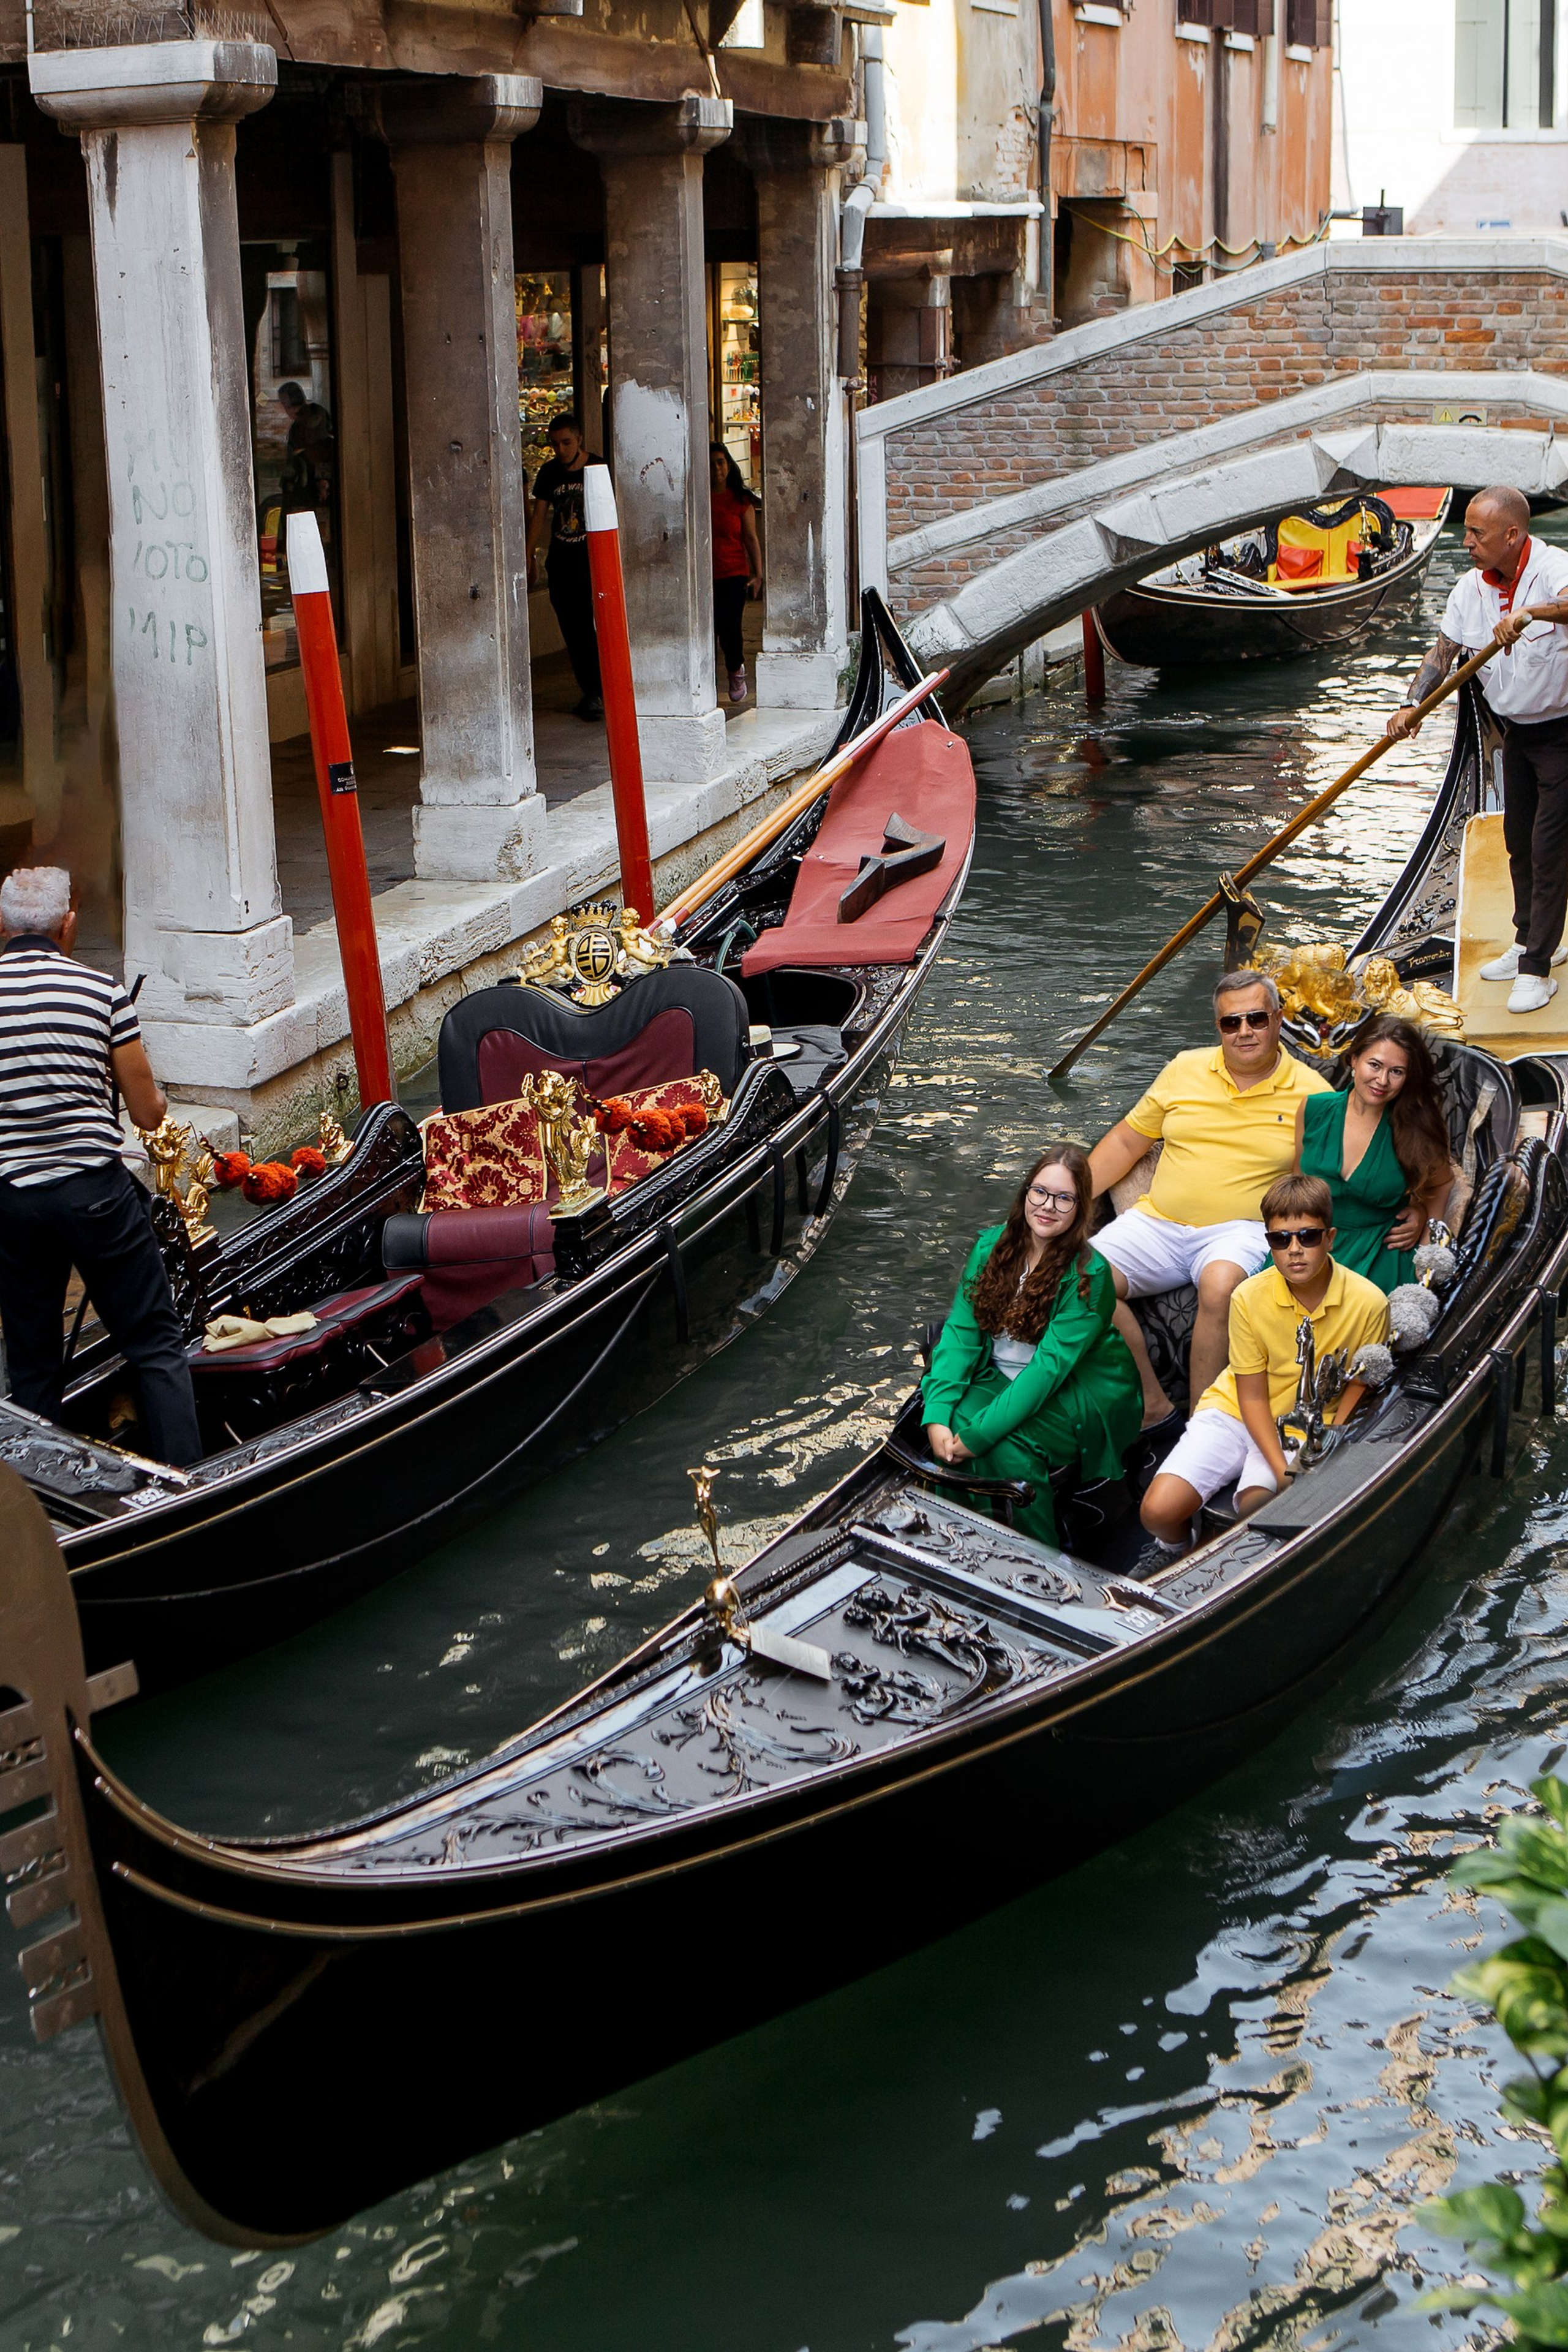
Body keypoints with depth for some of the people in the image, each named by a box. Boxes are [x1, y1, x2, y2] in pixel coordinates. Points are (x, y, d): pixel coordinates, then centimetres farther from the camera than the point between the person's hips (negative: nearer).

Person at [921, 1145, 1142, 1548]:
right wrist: (937, 1416, -20)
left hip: (1081, 1393, -5)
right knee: (954, 1421, -27)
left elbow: (1050, 1366, -24)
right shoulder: (992, 1245, -1)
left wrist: (979, 1434, -31)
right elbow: (961, 1330, -5)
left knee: (1007, 1443, -32)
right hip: (1002, 1377, 5)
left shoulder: (1089, 1274, -18)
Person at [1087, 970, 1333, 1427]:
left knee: (1220, 1285, -38)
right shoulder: (1186, 1069, 11)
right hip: (1158, 1220, 4)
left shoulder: (1311, 1093, 1)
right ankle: (1151, 1404, -11)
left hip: (1242, 1230, -4)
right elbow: (1126, 1142, 17)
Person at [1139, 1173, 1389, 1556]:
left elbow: (1358, 1388, -3)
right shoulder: (1250, 1297, -15)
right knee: (1159, 1510, -17)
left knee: (1257, 1511, -30)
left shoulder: (1369, 1304, -16)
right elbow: (1252, 1396, -9)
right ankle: (1176, 1554, 19)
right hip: (1235, 1412, 1)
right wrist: (1282, 1471, -21)